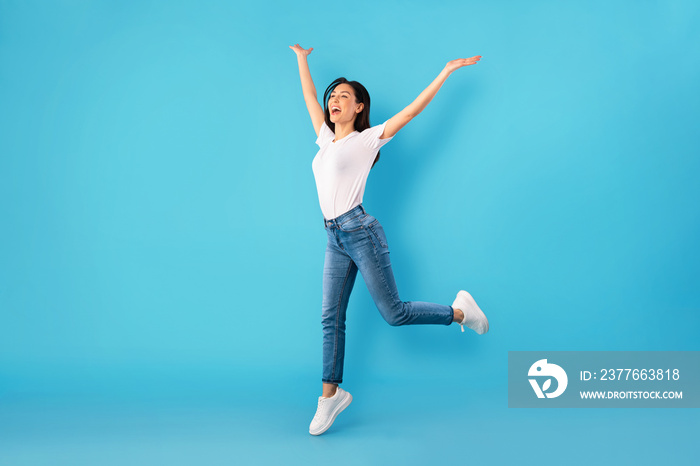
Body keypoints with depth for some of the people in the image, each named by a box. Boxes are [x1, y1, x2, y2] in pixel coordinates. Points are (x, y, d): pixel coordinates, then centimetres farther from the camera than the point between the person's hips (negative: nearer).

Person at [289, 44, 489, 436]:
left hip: (361, 232, -6)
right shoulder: (326, 138, 14)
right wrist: (302, 59, 36)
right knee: (331, 318, 7)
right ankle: (331, 394, 19)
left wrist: (446, 72, -6)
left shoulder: (367, 139, -2)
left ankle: (459, 311, 19)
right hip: (335, 238, 6)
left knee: (394, 312, -3)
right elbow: (309, 97, 28)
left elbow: (412, 110, -5)